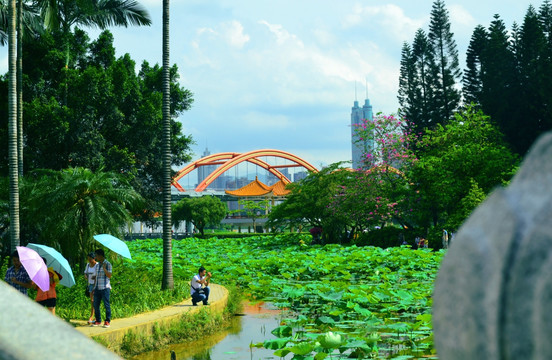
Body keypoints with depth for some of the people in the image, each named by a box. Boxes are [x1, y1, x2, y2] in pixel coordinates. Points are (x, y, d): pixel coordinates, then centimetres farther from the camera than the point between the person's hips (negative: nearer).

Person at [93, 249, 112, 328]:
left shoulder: (108, 264, -4)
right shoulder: (97, 265, 16)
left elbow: (109, 276, -12)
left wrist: (104, 268, -23)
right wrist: (94, 287, 17)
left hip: (105, 288, -7)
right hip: (97, 288, 7)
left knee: (106, 305, -3)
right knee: (96, 305, 5)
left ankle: (107, 321, 2)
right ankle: (98, 321, 13)